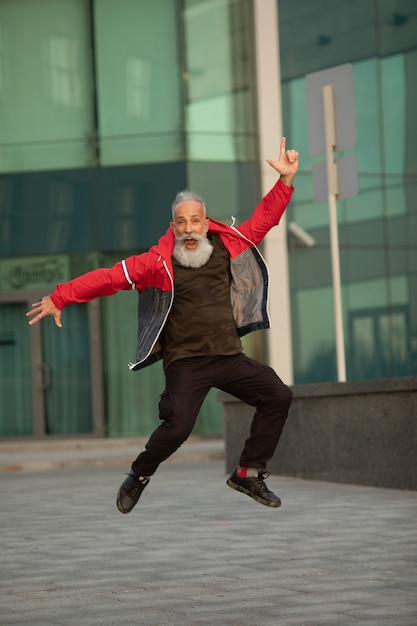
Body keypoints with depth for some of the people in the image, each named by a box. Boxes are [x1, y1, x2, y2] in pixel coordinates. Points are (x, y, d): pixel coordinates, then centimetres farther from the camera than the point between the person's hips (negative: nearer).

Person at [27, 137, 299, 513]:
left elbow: (262, 220, 12)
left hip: (229, 356, 5)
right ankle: (138, 478, 9)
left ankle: (249, 473, 12)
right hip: (186, 361, -5)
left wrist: (286, 180, 4)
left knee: (278, 396, -1)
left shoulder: (227, 246, 4)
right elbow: (110, 277, -10)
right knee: (177, 426, -20)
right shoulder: (160, 262, -8)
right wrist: (60, 298, -12)